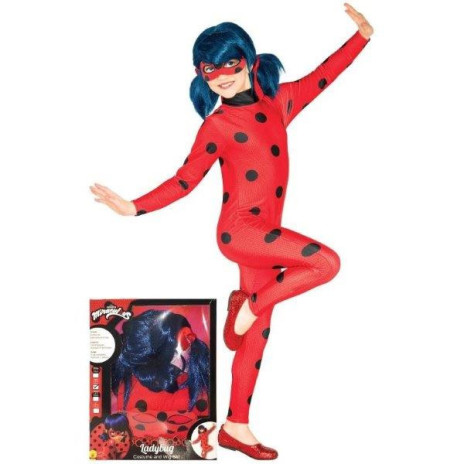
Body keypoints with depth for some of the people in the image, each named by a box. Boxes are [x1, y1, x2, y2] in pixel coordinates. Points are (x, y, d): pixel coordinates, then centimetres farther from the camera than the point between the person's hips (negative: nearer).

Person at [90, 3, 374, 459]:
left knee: (258, 333, 8)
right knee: (326, 262, -21)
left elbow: (322, 75, 22)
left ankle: (236, 428, 17)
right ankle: (250, 303, -1)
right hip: (239, 229, -6)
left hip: (265, 234, 6)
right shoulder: (216, 125, -3)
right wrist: (134, 207, -11)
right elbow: (185, 180, -2)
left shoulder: (278, 101, 10)